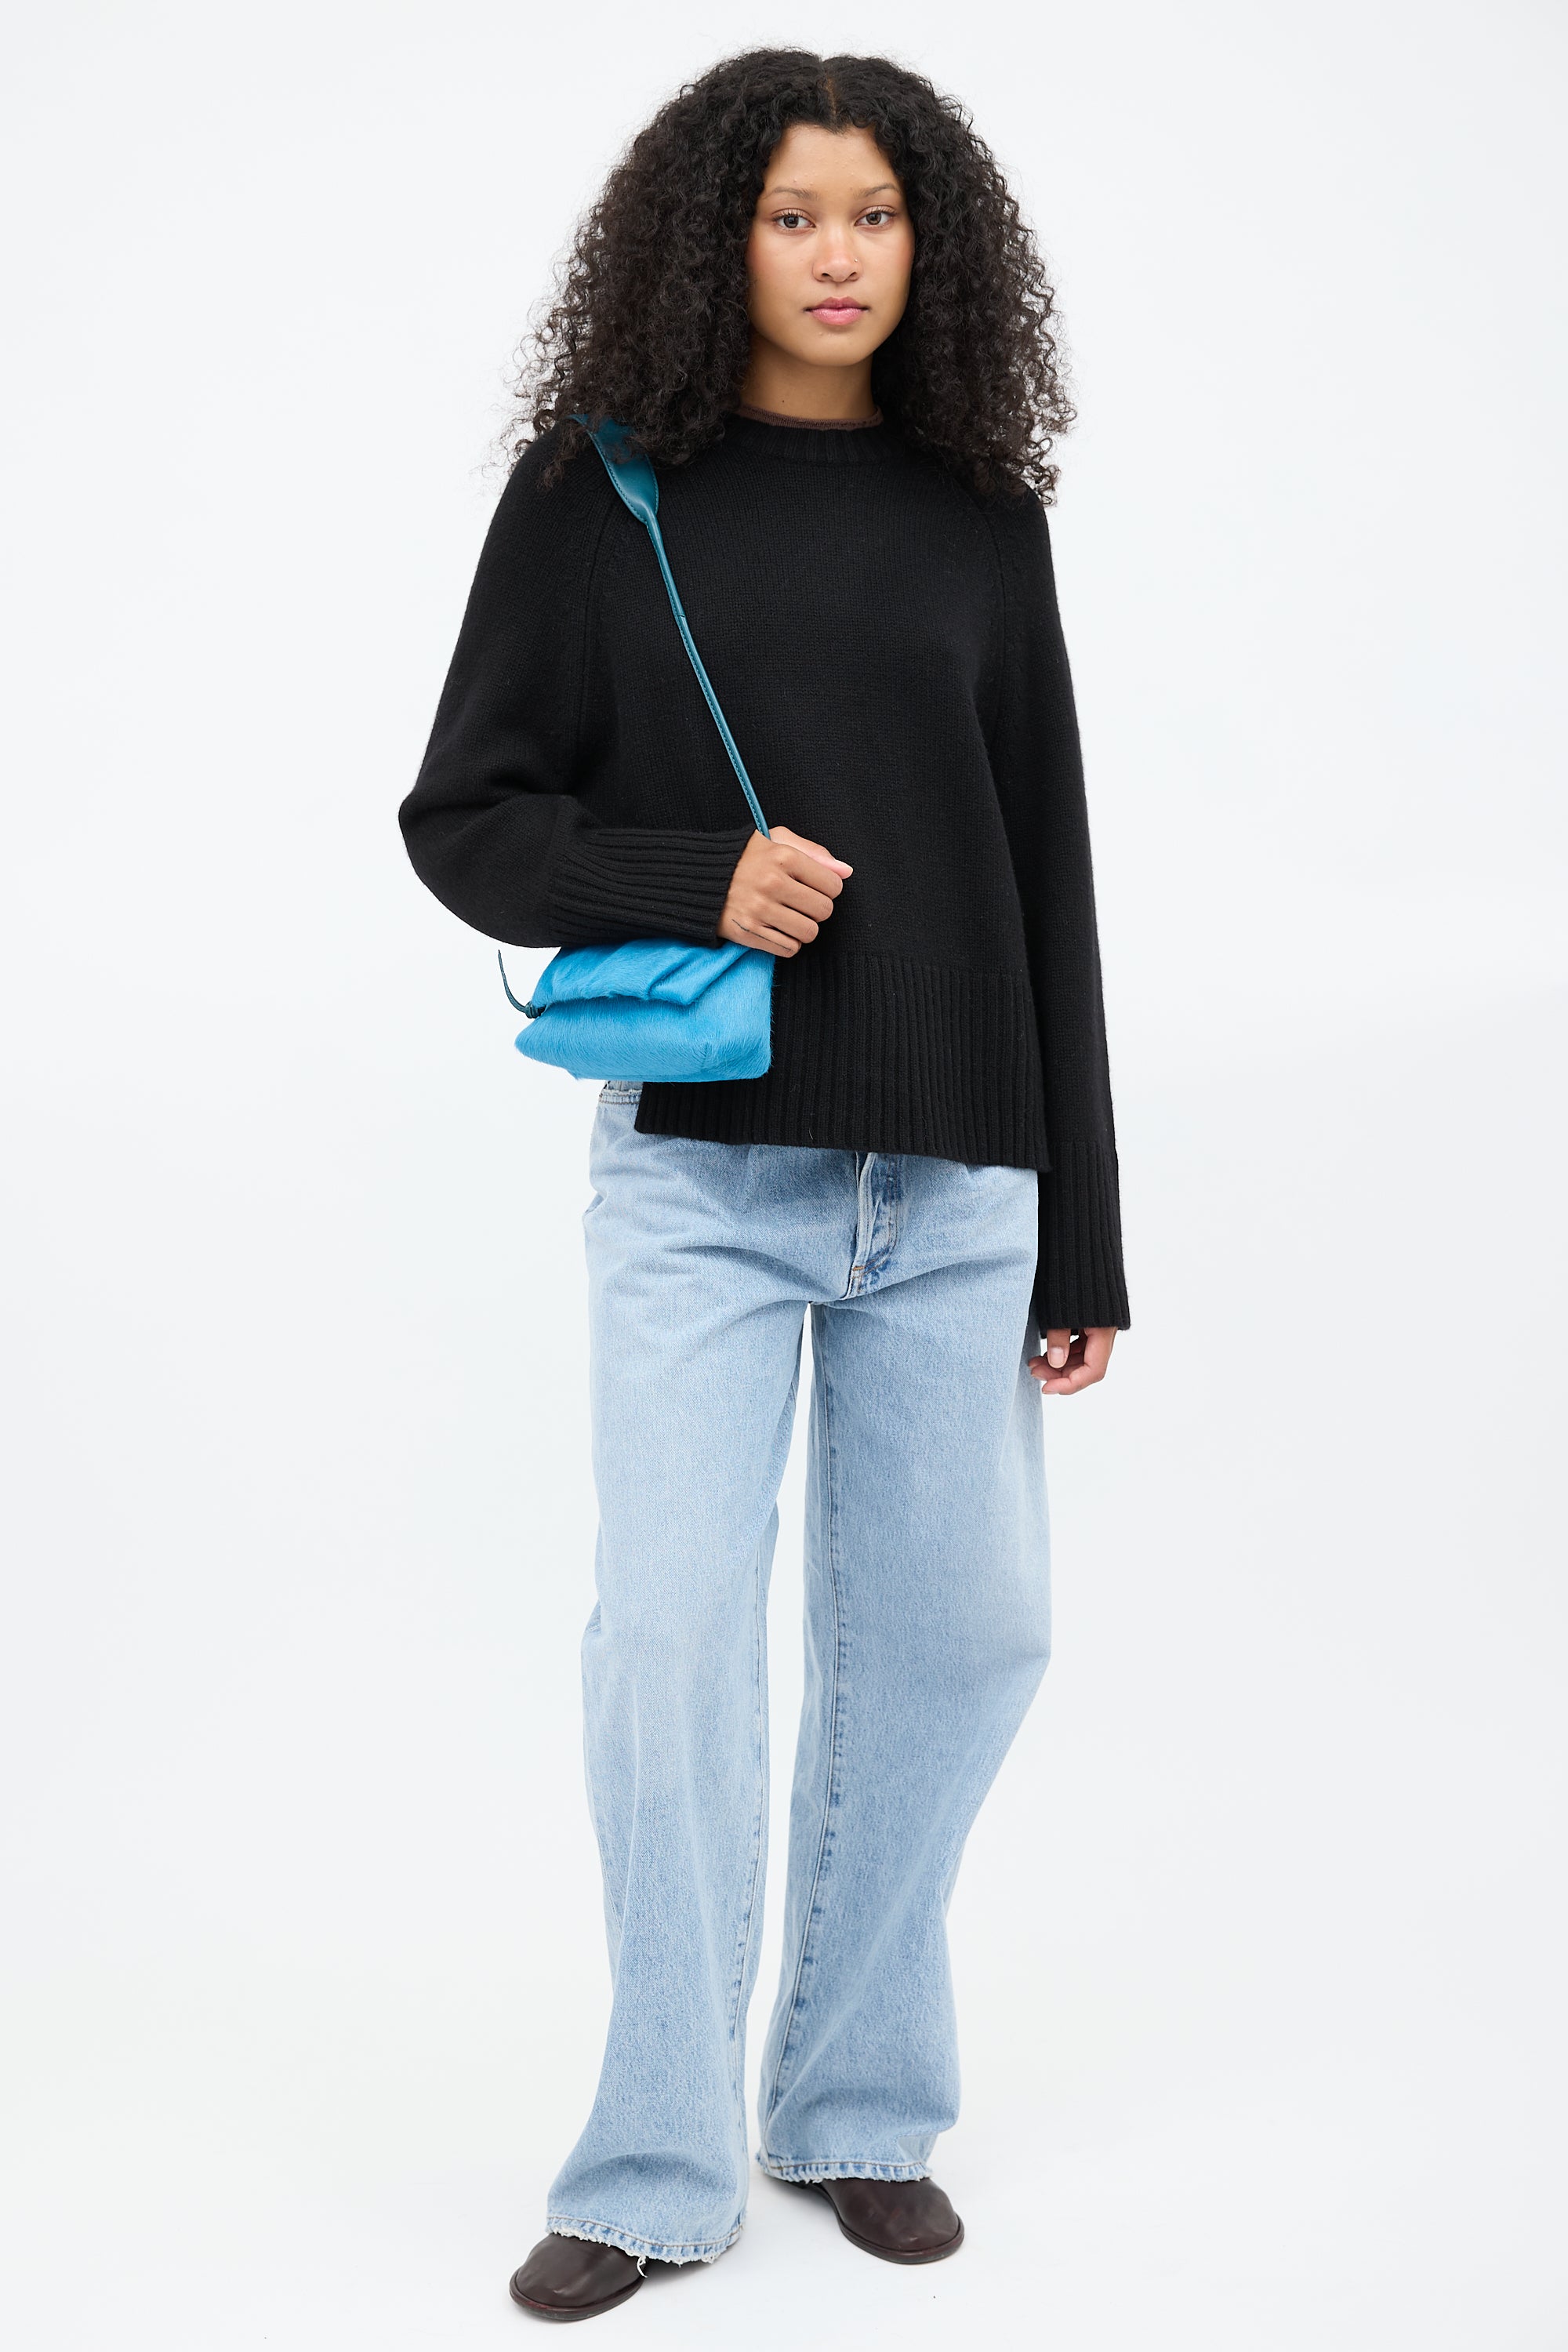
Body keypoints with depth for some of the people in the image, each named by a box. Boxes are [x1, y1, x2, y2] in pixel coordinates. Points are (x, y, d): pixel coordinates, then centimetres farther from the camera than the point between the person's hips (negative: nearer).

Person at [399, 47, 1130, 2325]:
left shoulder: (976, 515, 8)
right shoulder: (598, 490, 3)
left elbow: (1049, 879, 9)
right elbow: (463, 818, 3)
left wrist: (1083, 1233, 7)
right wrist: (698, 878, -15)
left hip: (953, 1182, 3)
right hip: (700, 1171, -2)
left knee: (961, 1631, 6)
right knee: (676, 1638, -5)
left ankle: (859, 2104, 26)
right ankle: (660, 2161, 13)